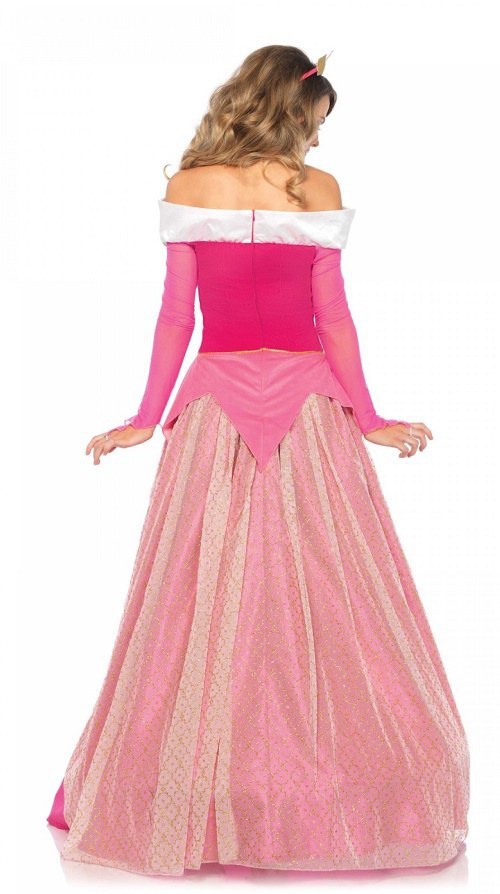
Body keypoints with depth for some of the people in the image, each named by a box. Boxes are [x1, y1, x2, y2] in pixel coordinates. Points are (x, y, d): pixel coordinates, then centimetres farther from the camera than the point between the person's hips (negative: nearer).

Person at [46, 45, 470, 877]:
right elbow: (333, 317, -3)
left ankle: (199, 805, 14)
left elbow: (176, 314, -1)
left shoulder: (187, 187, 2)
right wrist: (368, 419, 2)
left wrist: (148, 417, 4)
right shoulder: (317, 189, -1)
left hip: (215, 400, 1)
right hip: (306, 403, -1)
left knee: (204, 599, 6)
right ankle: (336, 797, 13)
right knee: (327, 601, 5)